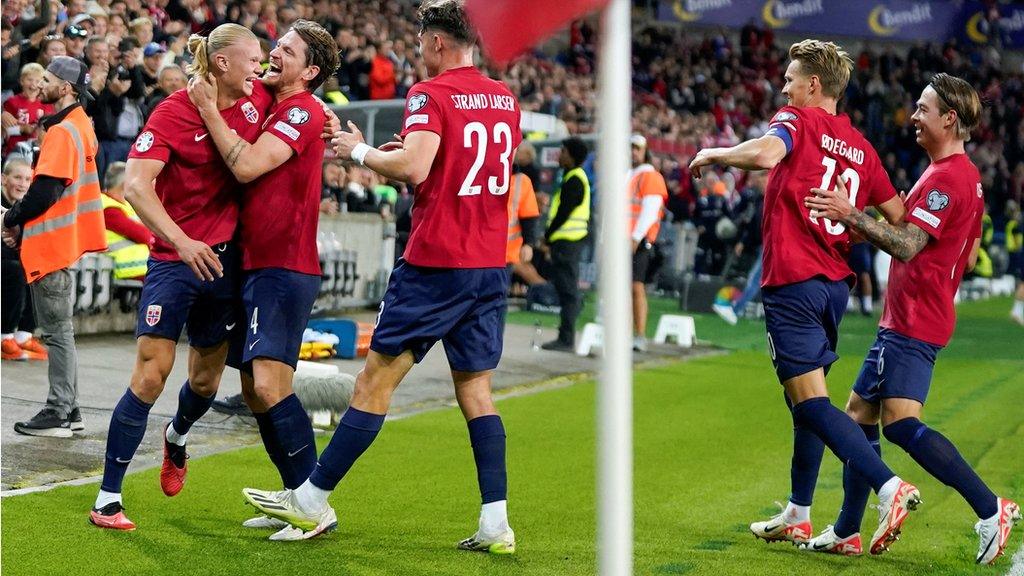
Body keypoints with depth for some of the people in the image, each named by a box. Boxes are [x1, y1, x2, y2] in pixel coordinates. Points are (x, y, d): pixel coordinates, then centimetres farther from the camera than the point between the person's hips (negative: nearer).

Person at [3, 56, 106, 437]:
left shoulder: (62, 133, -18)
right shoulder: (81, 126, 13)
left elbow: (43, 193, -23)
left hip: (50, 245, -10)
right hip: (64, 241, 10)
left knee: (56, 331, -5)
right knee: (60, 330, 15)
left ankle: (57, 414, -1)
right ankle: (69, 410, 19)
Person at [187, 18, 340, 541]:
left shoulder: (304, 111, -10)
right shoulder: (269, 107, 16)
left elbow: (247, 165, -18)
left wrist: (207, 107, -9)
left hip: (285, 268, -9)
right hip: (254, 265, 9)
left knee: (270, 384, -18)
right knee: (254, 391, 10)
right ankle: (297, 498, 18)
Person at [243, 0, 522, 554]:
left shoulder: (430, 94, -10)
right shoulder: (504, 98, 11)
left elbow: (414, 169, -23)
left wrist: (360, 150, -7)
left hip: (435, 264, -6)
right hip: (490, 265, 6)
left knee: (376, 379, 1)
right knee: (476, 389, 9)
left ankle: (312, 499, 9)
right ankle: (496, 523, 3)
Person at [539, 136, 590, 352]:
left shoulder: (574, 180, -14)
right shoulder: (575, 177, 19)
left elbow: (563, 213, -18)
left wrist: (547, 238, -12)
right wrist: (550, 238, 17)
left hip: (567, 242, -10)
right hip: (569, 240, 10)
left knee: (567, 290, -9)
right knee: (568, 289, 12)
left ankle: (566, 339, -9)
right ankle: (566, 338, 17)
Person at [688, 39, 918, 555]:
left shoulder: (797, 120, -5)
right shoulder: (860, 148, 13)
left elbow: (765, 153, -28)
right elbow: (898, 219, 13)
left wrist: (714, 154, -11)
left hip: (792, 281, -8)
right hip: (835, 282, 8)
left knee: (811, 402, -9)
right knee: (804, 400, 17)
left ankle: (890, 488, -22)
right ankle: (797, 516, 24)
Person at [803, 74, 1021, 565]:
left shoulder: (944, 178, -15)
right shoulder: (968, 176, 18)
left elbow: (907, 245, -25)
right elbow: (969, 256, 24)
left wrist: (850, 215, -27)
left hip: (912, 324, -11)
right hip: (907, 318, 11)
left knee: (901, 423, -18)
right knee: (859, 414, 12)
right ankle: (846, 533, 17)